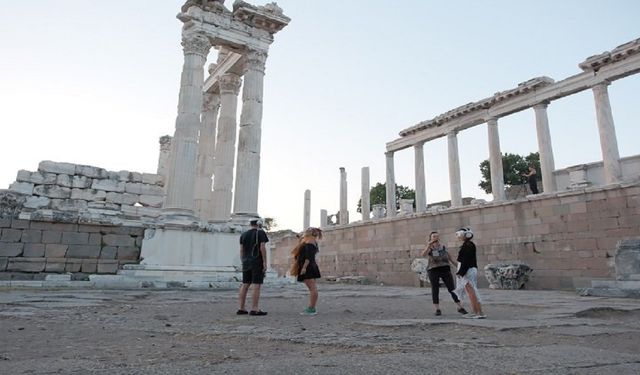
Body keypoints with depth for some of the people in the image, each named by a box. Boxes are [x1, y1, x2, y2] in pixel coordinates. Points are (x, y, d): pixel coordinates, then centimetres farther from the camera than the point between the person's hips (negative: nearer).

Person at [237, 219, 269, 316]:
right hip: (257, 262, -6)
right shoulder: (260, 233, -4)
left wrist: (243, 262, 17)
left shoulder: (243, 234, 13)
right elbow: (262, 248, -11)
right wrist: (265, 262, -10)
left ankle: (241, 308, 10)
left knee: (245, 285, 9)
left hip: (246, 263, 6)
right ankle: (254, 309, -6)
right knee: (257, 285, -5)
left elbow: (241, 250, 11)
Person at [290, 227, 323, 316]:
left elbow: (309, 256, -20)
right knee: (312, 289, 10)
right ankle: (311, 308, 14)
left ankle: (312, 309, -10)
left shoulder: (310, 241, -10)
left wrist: (304, 267, -23)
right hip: (309, 268, 10)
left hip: (308, 267, -10)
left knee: (312, 288, -10)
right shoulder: (311, 242, 21)